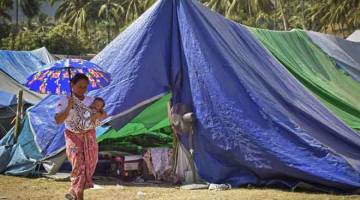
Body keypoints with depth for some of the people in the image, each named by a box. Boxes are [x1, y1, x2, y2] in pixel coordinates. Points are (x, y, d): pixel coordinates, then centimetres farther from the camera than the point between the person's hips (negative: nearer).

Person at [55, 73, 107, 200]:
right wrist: (68, 108, -29)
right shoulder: (64, 101, -9)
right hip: (74, 137, -4)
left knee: (89, 165, 5)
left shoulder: (91, 101, 4)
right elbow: (58, 120, -18)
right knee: (79, 165, -10)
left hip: (90, 137, 4)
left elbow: (104, 115, 2)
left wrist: (97, 116, -20)